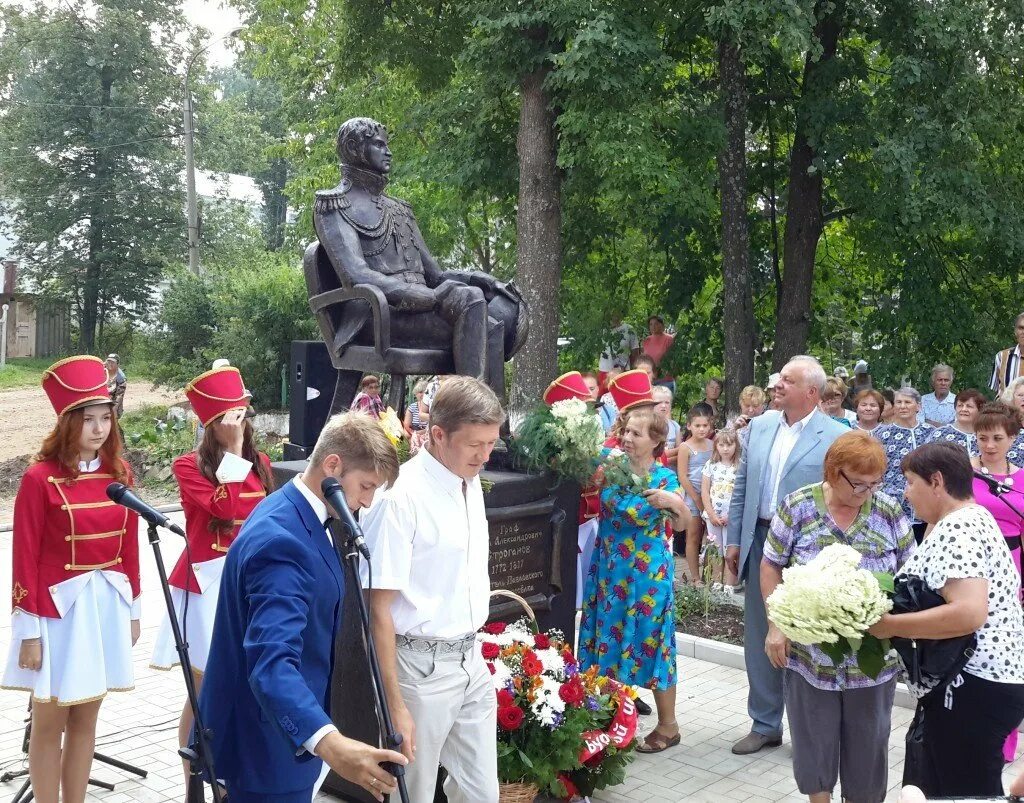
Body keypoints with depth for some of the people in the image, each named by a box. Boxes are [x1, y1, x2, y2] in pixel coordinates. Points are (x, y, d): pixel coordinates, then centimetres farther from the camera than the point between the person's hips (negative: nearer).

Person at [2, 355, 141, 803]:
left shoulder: (119, 473, 3)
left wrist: (133, 607, 12)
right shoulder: (40, 478, -12)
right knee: (50, 723, 7)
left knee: (86, 718, 14)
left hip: (107, 603, 5)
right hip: (59, 607, -5)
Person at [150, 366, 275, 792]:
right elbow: (226, 508, -24)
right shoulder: (189, 466, -8)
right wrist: (234, 450, -23)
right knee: (205, 692, 4)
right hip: (208, 584, -5)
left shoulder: (261, 463, 7)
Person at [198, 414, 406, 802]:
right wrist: (329, 743, -54)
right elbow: (271, 662, -40)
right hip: (266, 741, -10)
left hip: (283, 727, 10)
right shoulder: (282, 539, -28)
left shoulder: (296, 513, 4)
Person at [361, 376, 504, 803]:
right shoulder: (401, 496, -20)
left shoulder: (471, 483, 5)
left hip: (471, 659, 7)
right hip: (423, 667, -7)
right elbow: (379, 609, -18)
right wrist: (394, 704, -18)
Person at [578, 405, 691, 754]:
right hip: (609, 569, 5)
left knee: (648, 641, 2)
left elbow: (682, 525, -12)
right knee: (611, 638, 11)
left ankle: (668, 725, 17)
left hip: (647, 573, -4)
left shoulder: (664, 477, -11)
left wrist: (674, 502, -32)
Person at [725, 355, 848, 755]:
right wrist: (734, 539, 8)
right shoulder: (759, 426, 6)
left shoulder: (836, 436, -9)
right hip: (760, 543, 5)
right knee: (759, 637, 13)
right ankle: (765, 724, 28)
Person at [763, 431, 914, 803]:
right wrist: (776, 625, -7)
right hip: (809, 654, -1)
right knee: (814, 739, 12)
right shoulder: (797, 507, -7)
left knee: (868, 744, 12)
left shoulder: (889, 511, -3)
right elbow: (771, 566, -1)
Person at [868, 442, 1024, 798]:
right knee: (925, 783, 20)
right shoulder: (970, 518, 13)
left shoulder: (955, 529, -20)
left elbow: (969, 612, -32)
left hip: (972, 687, -11)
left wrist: (890, 625, -24)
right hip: (983, 679, 11)